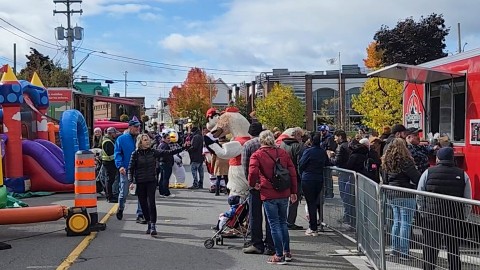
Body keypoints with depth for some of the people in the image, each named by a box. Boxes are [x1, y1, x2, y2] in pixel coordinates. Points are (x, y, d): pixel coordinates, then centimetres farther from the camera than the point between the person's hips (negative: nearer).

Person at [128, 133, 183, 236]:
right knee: (143, 204, 5)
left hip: (151, 181, 0)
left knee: (151, 203, -9)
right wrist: (131, 182, -12)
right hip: (140, 183, 0)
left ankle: (153, 226, -7)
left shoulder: (153, 152, 2)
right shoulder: (135, 154, -2)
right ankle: (149, 223, 20)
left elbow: (167, 153, -3)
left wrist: (181, 149, -13)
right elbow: (130, 169, -1)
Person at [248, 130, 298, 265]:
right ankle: (287, 252, 26)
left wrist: (253, 184, -1)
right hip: (284, 194, 4)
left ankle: (279, 255, 7)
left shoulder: (257, 155, -7)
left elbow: (253, 172, -21)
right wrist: (293, 191, 12)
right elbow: (292, 172, 6)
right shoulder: (283, 153, 6)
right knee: (283, 222, 19)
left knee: (274, 224, 4)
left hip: (269, 194, -4)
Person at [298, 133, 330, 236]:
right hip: (319, 179, 5)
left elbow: (301, 164, -10)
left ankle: (313, 228, 1)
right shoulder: (323, 152, 2)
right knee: (315, 202, 17)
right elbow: (327, 164, 13)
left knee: (310, 203, -1)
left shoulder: (308, 151, -14)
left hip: (308, 180, -5)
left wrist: (302, 174, 9)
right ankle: (314, 226, 25)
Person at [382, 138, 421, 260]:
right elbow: (416, 177, -16)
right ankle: (404, 252, 0)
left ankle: (395, 249, 21)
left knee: (397, 221, 16)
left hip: (392, 195, 7)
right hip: (405, 195, -7)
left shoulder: (387, 161, 9)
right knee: (405, 223, -2)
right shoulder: (405, 161, -14)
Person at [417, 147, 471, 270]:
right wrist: (463, 217, 14)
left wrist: (423, 214, 14)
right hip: (455, 221, 1)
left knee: (430, 251, 8)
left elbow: (419, 198, 4)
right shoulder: (463, 175, 1)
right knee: (454, 252, 10)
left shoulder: (428, 173, -1)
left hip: (431, 219, -1)